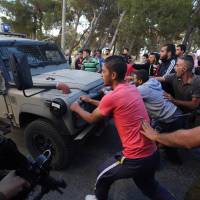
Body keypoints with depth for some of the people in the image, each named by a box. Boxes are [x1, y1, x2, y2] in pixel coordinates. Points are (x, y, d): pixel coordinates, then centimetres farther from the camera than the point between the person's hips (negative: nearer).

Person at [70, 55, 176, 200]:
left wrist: (77, 108, 15)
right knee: (148, 185, 34)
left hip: (136, 159, -7)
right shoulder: (132, 89, 3)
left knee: (103, 174, 22)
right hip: (153, 153, 7)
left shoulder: (112, 97, -20)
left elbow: (91, 119, -2)